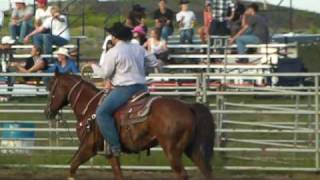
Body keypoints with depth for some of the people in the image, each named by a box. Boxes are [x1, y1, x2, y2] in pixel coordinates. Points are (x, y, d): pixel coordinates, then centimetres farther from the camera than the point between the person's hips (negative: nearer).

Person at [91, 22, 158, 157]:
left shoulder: (113, 53, -10)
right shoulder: (139, 49, 12)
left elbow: (104, 74, -7)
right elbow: (152, 62, 22)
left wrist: (94, 67, 12)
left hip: (124, 89, -8)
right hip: (141, 87, 8)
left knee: (102, 112, -12)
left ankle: (115, 146, -22)